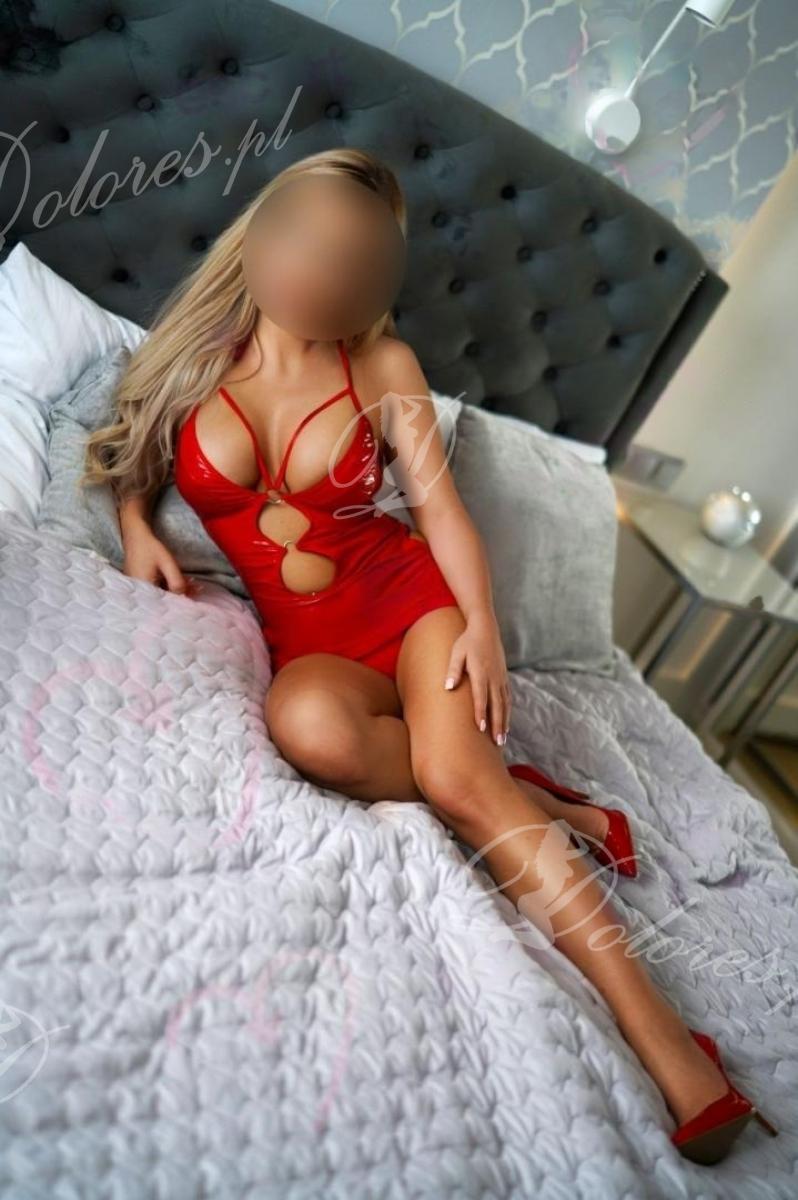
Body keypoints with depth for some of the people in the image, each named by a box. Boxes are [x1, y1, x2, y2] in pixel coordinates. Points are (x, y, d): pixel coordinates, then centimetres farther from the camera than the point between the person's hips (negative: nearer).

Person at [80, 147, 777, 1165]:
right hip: (305, 637, 2)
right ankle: (531, 805, -14)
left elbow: (441, 505, -1)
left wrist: (481, 621, -17)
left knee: (454, 775, -27)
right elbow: (130, 449, 18)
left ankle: (662, 1034, -20)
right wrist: (135, 526, -4)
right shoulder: (203, 342, 4)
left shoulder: (384, 366, 0)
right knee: (308, 723, -35)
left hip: (407, 590, -1)